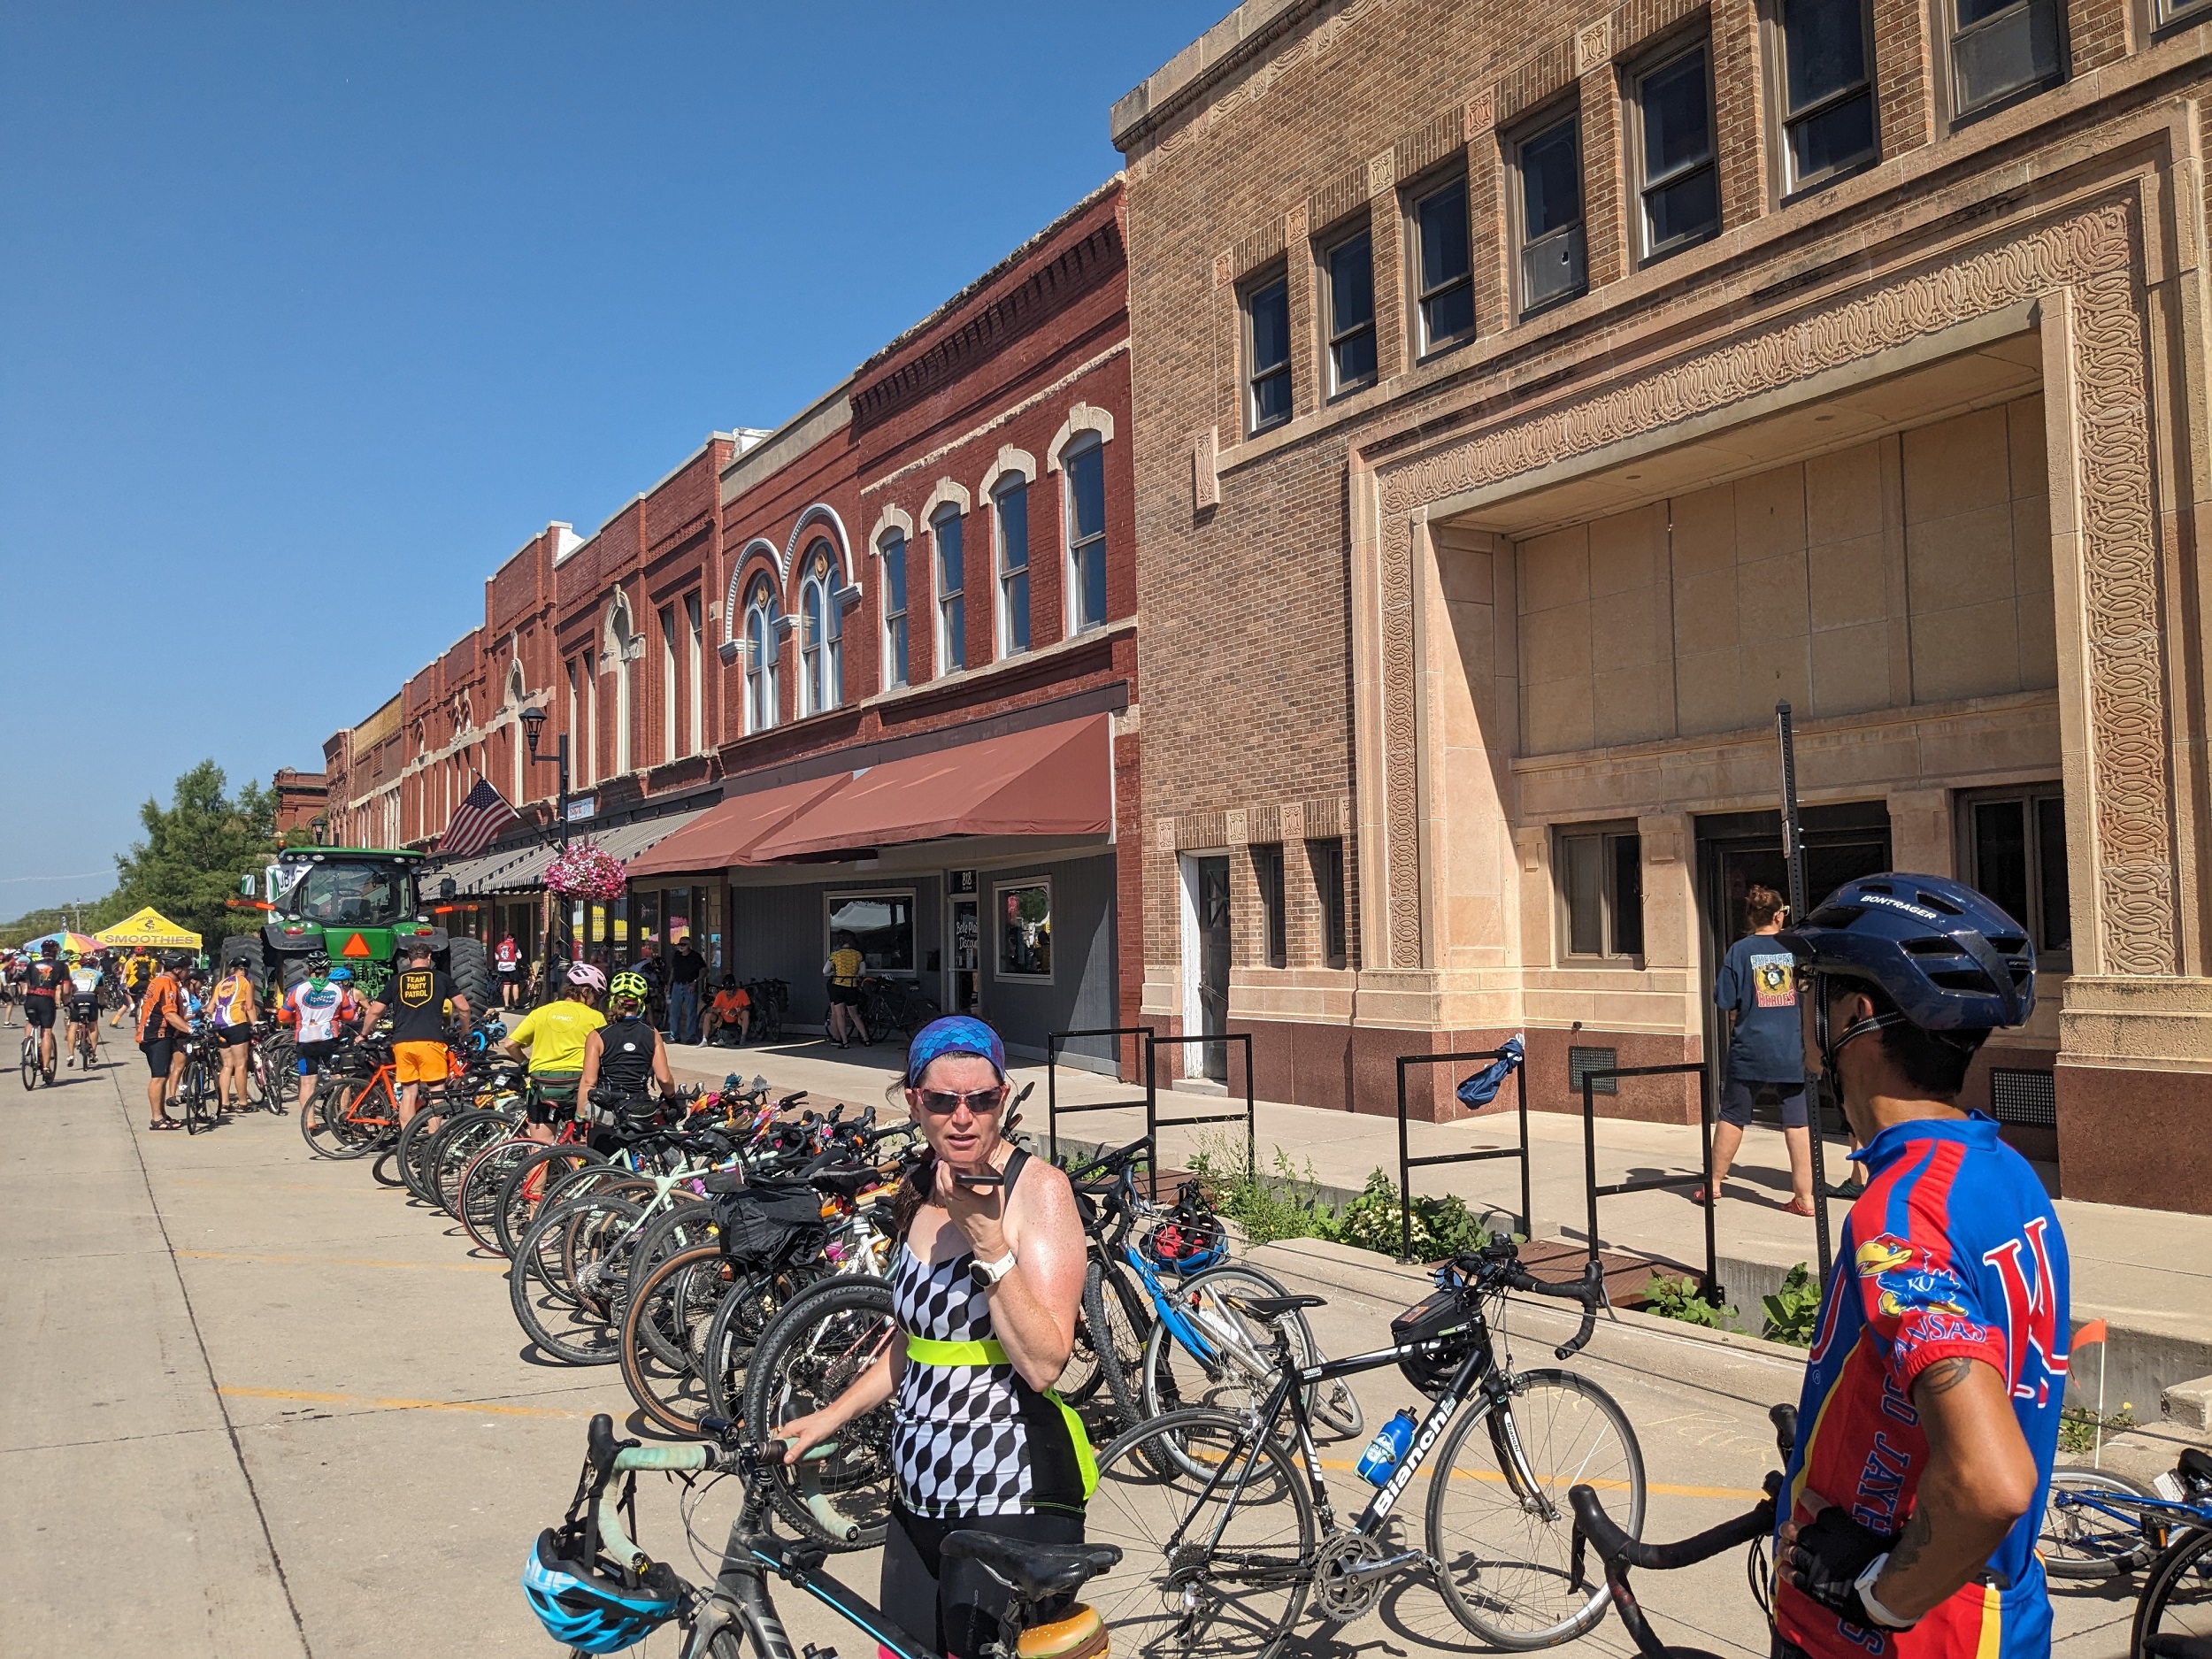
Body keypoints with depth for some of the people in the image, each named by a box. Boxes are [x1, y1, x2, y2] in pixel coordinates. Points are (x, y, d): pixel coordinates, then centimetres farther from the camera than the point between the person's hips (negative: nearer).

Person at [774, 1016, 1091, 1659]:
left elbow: (1043, 1364, -21)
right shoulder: (919, 1193, 7)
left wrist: (989, 1241, -27)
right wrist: (826, 1419, 16)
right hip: (920, 1491, 7)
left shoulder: (1038, 1188, -13)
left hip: (1012, 1498, -7)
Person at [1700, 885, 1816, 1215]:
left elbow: (1726, 1005, -3)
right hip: (1793, 1051, 1)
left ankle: (1714, 1183, 21)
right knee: (1798, 1121, 3)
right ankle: (1804, 1195, 3)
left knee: (1732, 1117, 11)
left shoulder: (1740, 951, -3)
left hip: (1750, 1050, 0)